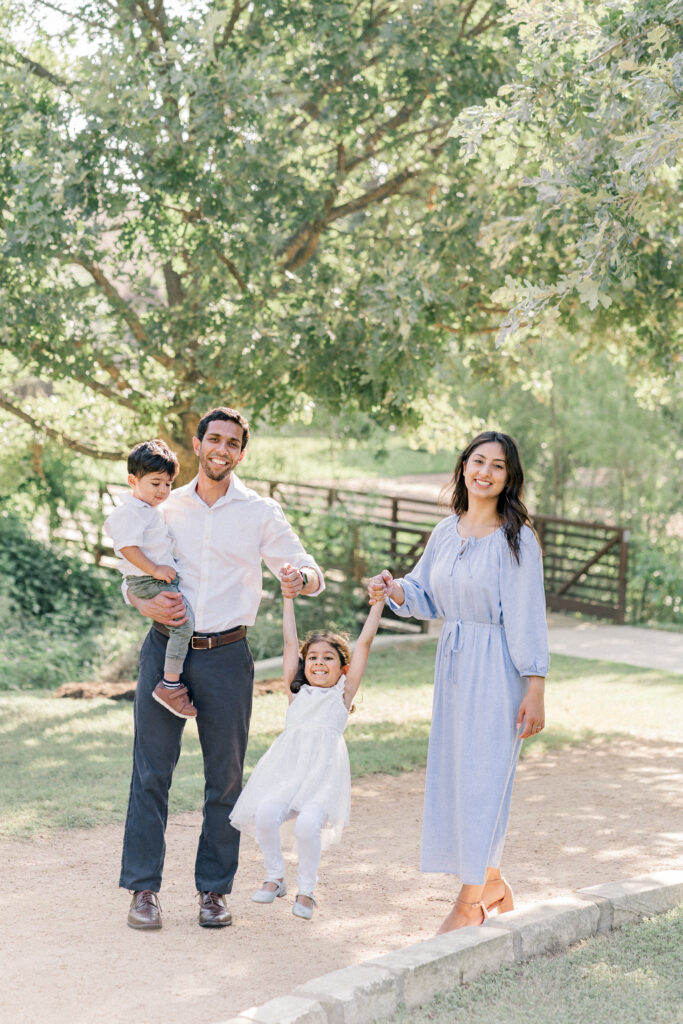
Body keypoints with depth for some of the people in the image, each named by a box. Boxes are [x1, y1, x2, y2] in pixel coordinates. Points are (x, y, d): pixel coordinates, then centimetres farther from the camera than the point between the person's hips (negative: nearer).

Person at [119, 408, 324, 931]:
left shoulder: (260, 513, 5)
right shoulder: (167, 507, 9)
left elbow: (311, 573, 2)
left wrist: (301, 578, -23)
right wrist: (147, 603, -7)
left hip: (226, 654, -1)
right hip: (165, 647, 1)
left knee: (225, 776, 4)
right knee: (151, 770, -2)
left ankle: (215, 889, 15)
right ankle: (144, 887, 5)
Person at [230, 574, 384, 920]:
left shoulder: (343, 693, 15)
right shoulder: (297, 691, 22)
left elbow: (364, 642, 13)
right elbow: (290, 641, 24)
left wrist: (377, 602, 12)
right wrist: (288, 597, 26)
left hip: (324, 772, -3)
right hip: (287, 768, 3)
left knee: (308, 824, -25)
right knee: (265, 814, -21)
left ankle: (306, 889, -2)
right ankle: (275, 877, 2)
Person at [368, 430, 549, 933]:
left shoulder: (517, 539, -12)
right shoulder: (446, 532, 7)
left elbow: (528, 618, -14)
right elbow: (426, 596, 17)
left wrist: (535, 689, -17)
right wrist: (394, 590, -5)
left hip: (498, 667, -7)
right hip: (453, 663, 7)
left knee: (481, 775, -2)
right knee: (453, 772, 12)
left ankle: (470, 902, 9)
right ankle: (491, 882, 30)